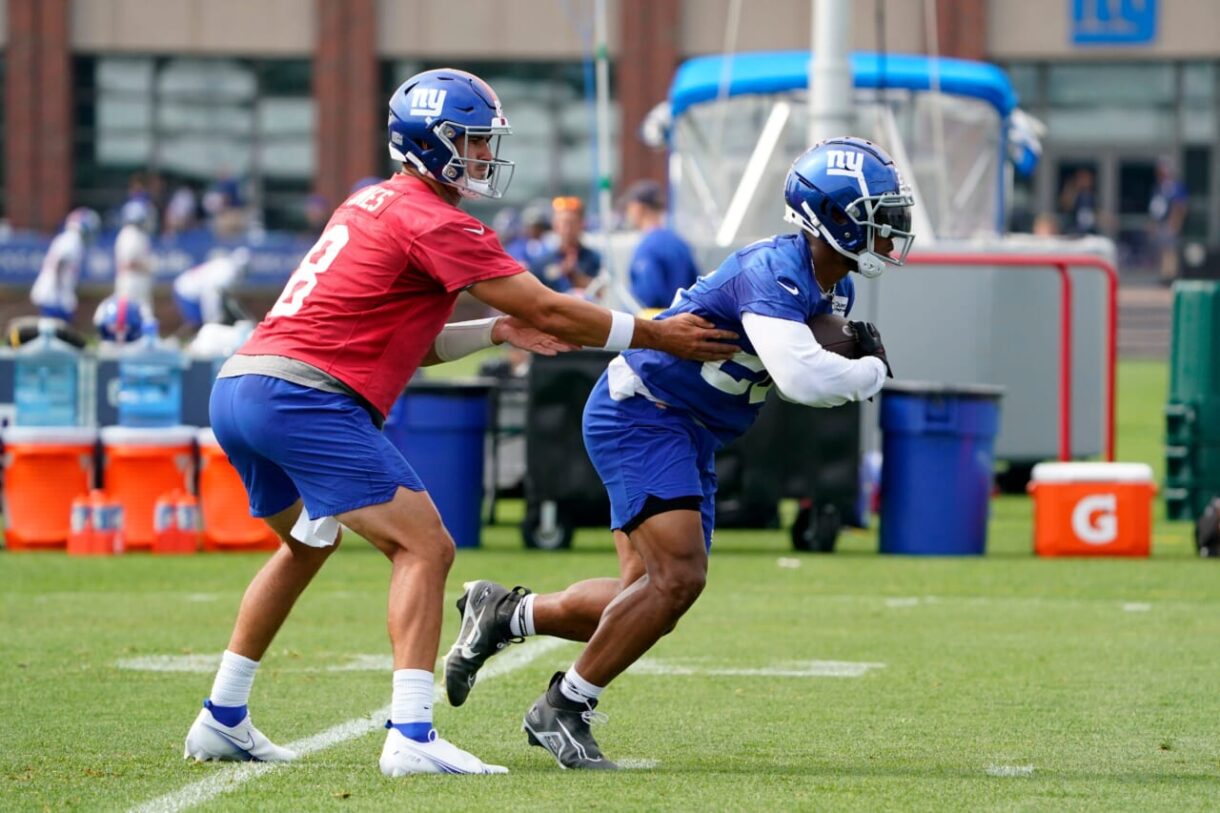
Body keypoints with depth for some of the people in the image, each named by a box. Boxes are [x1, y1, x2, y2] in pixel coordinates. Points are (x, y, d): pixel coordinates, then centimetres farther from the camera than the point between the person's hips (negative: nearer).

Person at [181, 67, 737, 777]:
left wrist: (496, 331, 16)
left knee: (308, 544, 30)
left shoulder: (371, 206, 23)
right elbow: (549, 311, -6)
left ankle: (222, 721, 32)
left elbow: (402, 344, 27)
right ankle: (411, 736, -20)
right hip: (304, 396, -10)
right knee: (425, 549, -8)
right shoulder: (433, 221, -6)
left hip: (238, 390, 10)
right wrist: (663, 337, 3)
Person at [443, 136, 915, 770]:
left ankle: (503, 614, 20)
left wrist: (861, 350, -4)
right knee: (678, 576, -21)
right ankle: (563, 708, -8)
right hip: (640, 414, -10)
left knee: (650, 600, 6)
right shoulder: (773, 273, -25)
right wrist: (872, 372, -19)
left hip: (689, 437, 10)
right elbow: (805, 380, -38)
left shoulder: (835, 289, 6)